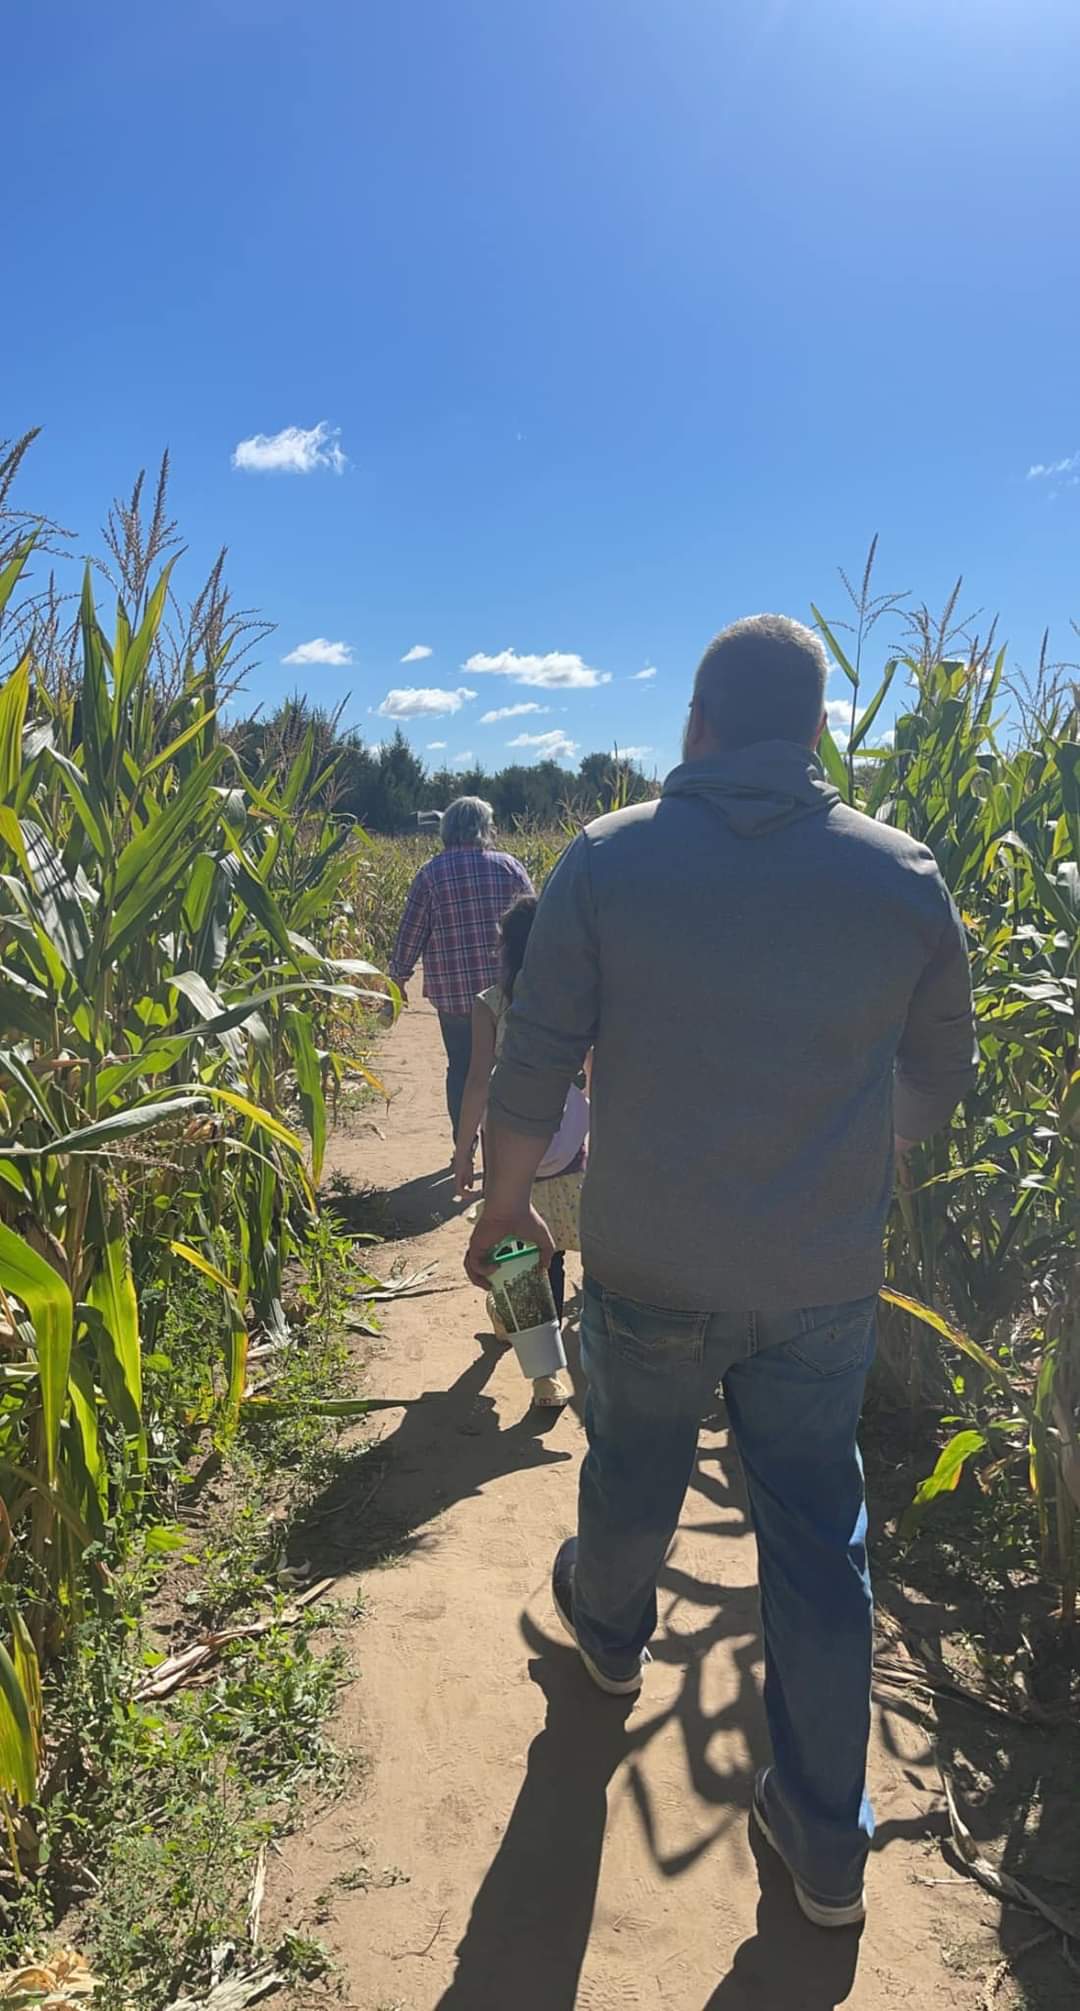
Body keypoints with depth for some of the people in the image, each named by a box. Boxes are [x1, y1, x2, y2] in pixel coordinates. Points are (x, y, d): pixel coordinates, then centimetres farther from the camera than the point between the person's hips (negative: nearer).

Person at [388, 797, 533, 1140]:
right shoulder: (510, 866, 0)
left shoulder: (431, 873, -4)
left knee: (461, 1069, 12)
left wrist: (398, 979, 10)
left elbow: (410, 934, -2)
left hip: (453, 993, 0)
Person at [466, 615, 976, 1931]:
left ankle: (611, 1629, 57)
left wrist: (503, 1205, 7)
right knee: (818, 1536, 17)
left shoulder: (608, 859, -12)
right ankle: (826, 1843, 33)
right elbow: (936, 1083, 5)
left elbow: (532, 1071, -10)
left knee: (631, 1473, 26)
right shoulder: (903, 876, -6)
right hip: (827, 1279, 1)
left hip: (650, 1269, -1)